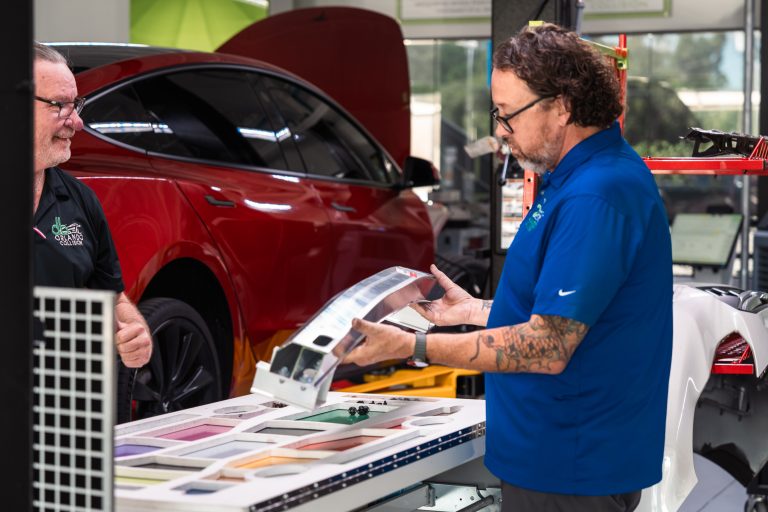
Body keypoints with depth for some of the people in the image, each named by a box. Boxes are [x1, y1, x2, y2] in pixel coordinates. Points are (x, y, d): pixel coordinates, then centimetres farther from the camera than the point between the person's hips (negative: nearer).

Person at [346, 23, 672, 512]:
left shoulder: (595, 197, -24)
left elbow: (548, 349, -26)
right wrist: (476, 310, 14)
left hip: (570, 471, -10)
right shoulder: (574, 178, 10)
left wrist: (411, 345, -22)